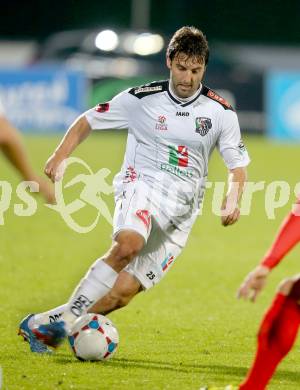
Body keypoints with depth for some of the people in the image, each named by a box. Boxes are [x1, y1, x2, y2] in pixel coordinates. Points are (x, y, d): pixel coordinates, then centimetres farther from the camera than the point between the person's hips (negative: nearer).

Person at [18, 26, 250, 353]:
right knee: (129, 244, -38)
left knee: (124, 291, -12)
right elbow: (88, 121, 11)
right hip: (141, 185, -2)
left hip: (181, 211, 2)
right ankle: (69, 314, -33)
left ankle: (44, 326, 1)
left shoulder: (221, 113, 4)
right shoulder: (142, 98, 2)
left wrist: (232, 200, -11)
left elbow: (237, 166, 9)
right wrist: (61, 155, -4)